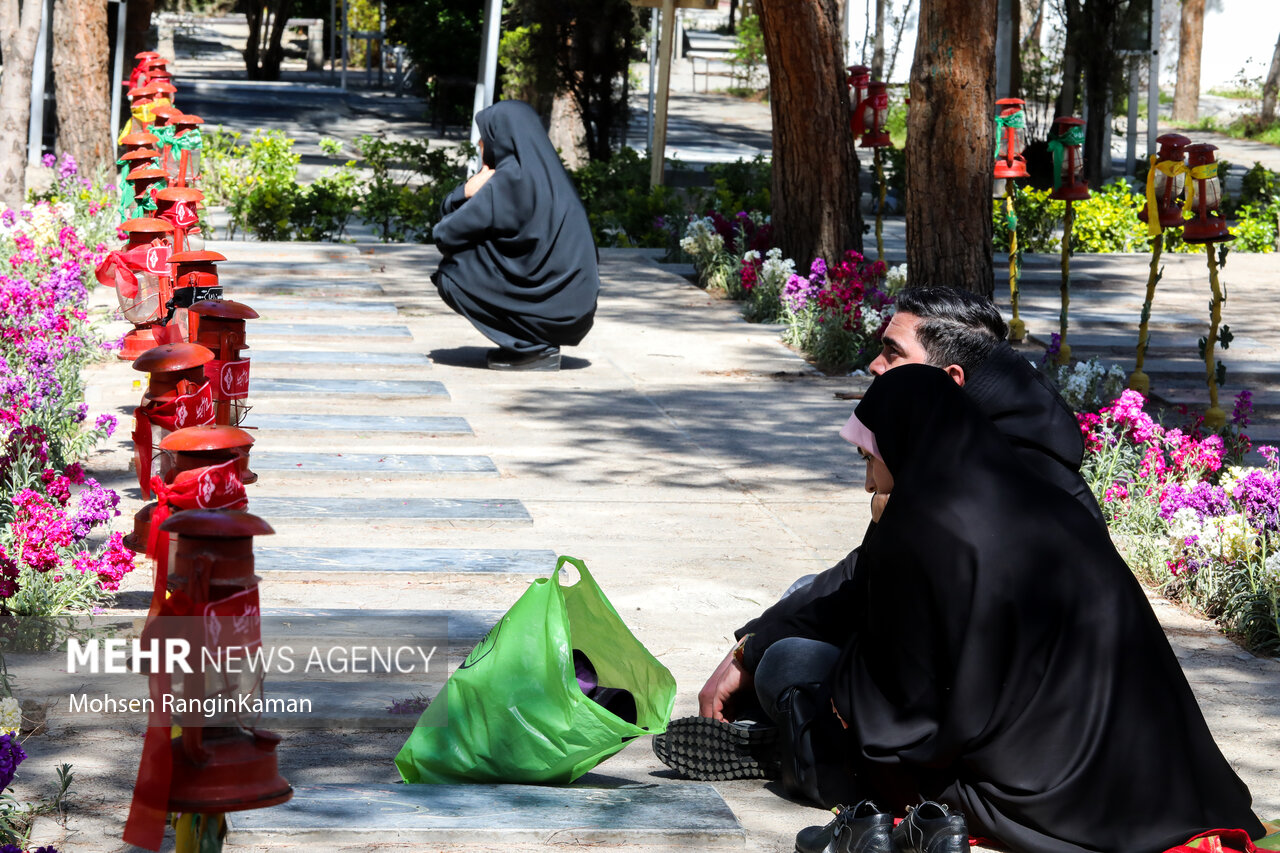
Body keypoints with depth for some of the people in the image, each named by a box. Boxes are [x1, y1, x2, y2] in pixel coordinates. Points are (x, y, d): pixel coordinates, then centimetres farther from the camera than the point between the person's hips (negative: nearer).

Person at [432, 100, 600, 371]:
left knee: (450, 275, -1)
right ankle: (540, 341, 13)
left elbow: (444, 235, -10)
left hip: (550, 306, -9)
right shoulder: (543, 171, 13)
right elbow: (448, 209, 21)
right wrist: (467, 192, -2)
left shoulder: (509, 180, -14)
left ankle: (535, 347, -3)